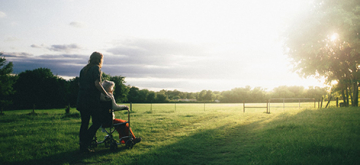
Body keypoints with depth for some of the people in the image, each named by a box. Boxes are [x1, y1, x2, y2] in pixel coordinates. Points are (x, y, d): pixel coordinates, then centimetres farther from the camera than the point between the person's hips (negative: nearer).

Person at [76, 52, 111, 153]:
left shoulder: (84, 69, 17)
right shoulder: (96, 68, -5)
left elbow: (79, 84, 19)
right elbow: (97, 84, -15)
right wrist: (106, 94, -7)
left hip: (81, 100, 8)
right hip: (92, 100, -8)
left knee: (84, 123, 13)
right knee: (97, 122, -1)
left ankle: (82, 146, 16)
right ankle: (85, 144, -9)